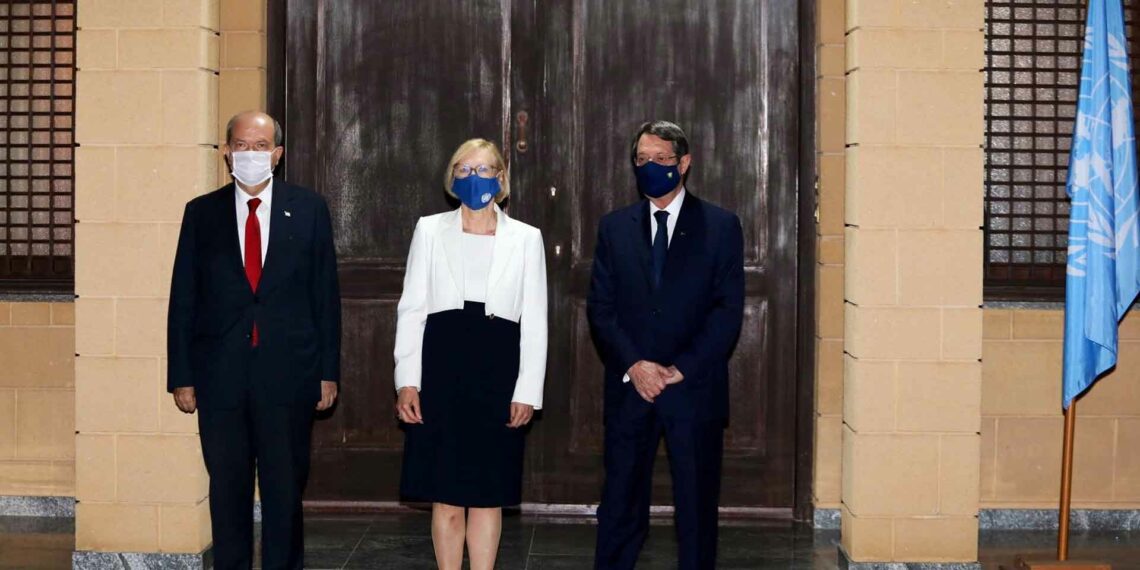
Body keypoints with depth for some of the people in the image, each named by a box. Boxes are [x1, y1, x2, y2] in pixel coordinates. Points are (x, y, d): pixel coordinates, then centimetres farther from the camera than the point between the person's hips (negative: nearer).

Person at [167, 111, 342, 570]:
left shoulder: (308, 210, 4)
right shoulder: (201, 213, 5)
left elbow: (325, 294, 4)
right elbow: (183, 300, 6)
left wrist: (328, 371, 1)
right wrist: (181, 376, 1)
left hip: (287, 375, -1)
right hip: (220, 375, 1)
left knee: (285, 490, 6)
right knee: (227, 490, 8)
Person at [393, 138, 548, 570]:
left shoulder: (526, 239, 7)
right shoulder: (430, 230, 7)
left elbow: (534, 321, 5)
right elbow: (411, 308, 6)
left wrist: (527, 391, -3)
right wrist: (407, 381, -3)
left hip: (497, 372, 0)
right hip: (441, 369, 0)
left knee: (488, 493, 4)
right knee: (445, 492, 4)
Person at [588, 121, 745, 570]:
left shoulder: (720, 226, 3)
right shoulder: (614, 227, 10)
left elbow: (728, 310, -2)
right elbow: (600, 308, 5)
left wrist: (683, 369, -11)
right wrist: (633, 365, -9)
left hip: (695, 389, -1)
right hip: (629, 389, 2)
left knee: (697, 507, 4)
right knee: (620, 505, 3)